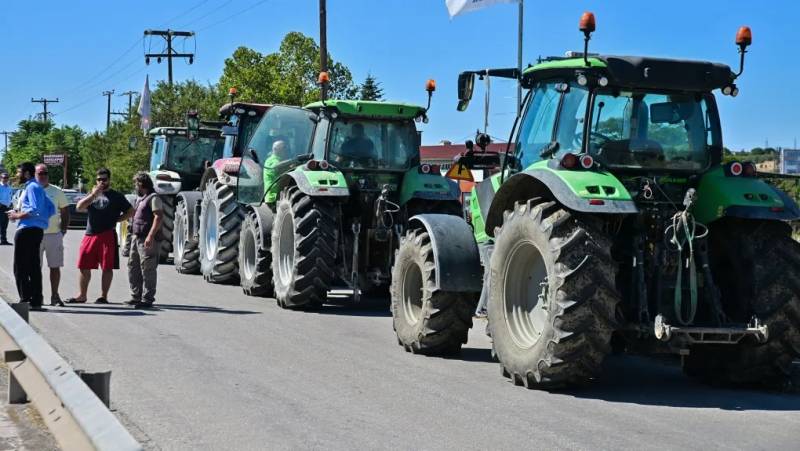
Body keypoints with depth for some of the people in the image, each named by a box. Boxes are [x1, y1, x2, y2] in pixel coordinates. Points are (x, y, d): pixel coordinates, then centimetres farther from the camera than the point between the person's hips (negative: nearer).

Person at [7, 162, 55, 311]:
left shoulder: (32, 187, -9)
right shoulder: (37, 188, 20)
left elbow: (35, 209, -21)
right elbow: (51, 209, 19)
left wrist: (18, 216, -11)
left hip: (27, 230, -10)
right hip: (37, 230, 10)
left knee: (20, 267, -7)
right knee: (33, 267, 10)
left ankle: (26, 299, -9)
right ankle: (36, 300, 12)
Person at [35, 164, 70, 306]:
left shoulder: (57, 192, 8)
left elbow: (65, 212, 11)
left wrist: (63, 229, 0)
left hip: (54, 234, 1)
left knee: (55, 267, 2)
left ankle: (54, 296, 10)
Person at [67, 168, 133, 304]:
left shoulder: (116, 196, 8)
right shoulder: (92, 195, 19)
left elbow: (130, 211, 6)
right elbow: (79, 207, 3)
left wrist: (115, 220, -2)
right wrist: (93, 195, -6)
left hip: (107, 235, -4)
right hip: (89, 235, 4)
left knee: (107, 267, -2)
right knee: (84, 267, 6)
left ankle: (104, 296, 4)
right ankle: (82, 296, 15)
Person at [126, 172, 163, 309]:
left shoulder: (153, 198, -10)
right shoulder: (139, 199, 20)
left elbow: (158, 217, -18)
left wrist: (151, 236, -25)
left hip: (147, 240, -10)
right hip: (136, 238, 10)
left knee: (148, 269, -7)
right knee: (133, 267, 13)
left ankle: (147, 299, -4)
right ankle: (136, 296, 21)